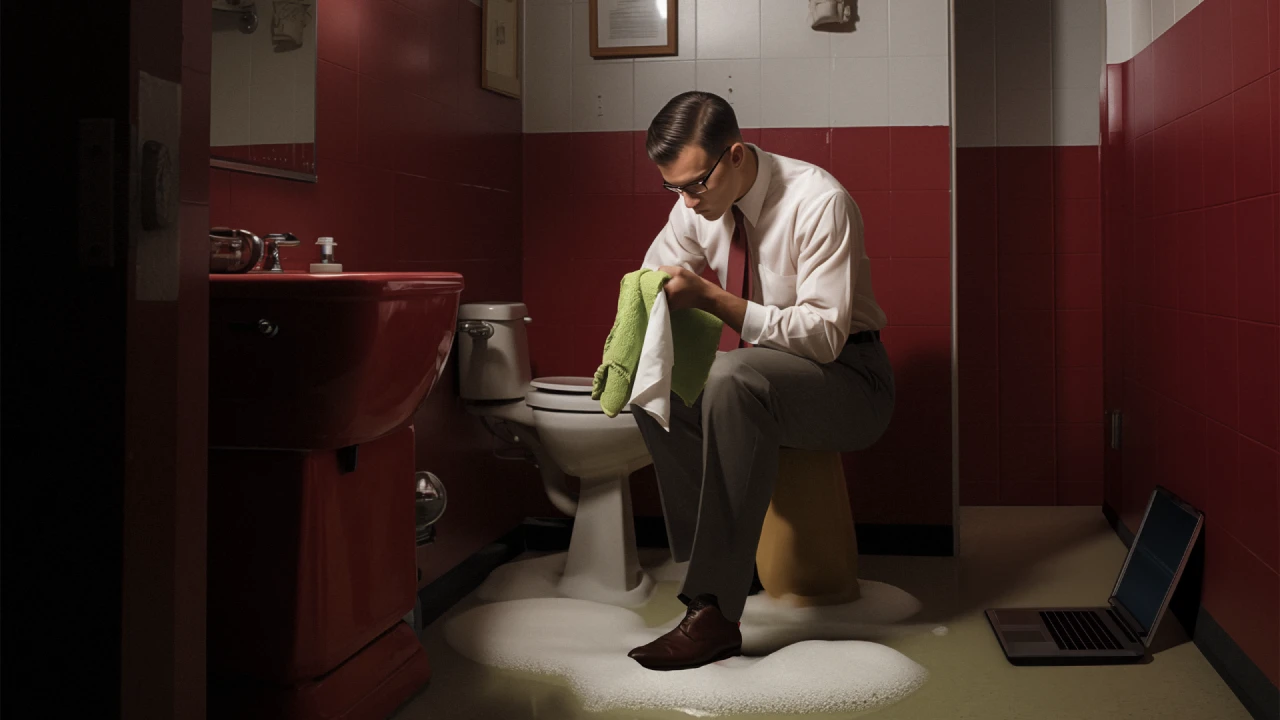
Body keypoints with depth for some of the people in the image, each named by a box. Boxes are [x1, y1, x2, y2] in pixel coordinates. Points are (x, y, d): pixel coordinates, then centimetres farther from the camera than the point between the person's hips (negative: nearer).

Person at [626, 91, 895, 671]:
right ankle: (712, 563, -13)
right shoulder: (697, 205, -1)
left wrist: (709, 297, -32)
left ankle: (715, 611, -35)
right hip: (762, 373, 7)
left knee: (734, 375, -36)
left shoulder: (817, 202, -21)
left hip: (848, 380, -7)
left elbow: (825, 335, -26)